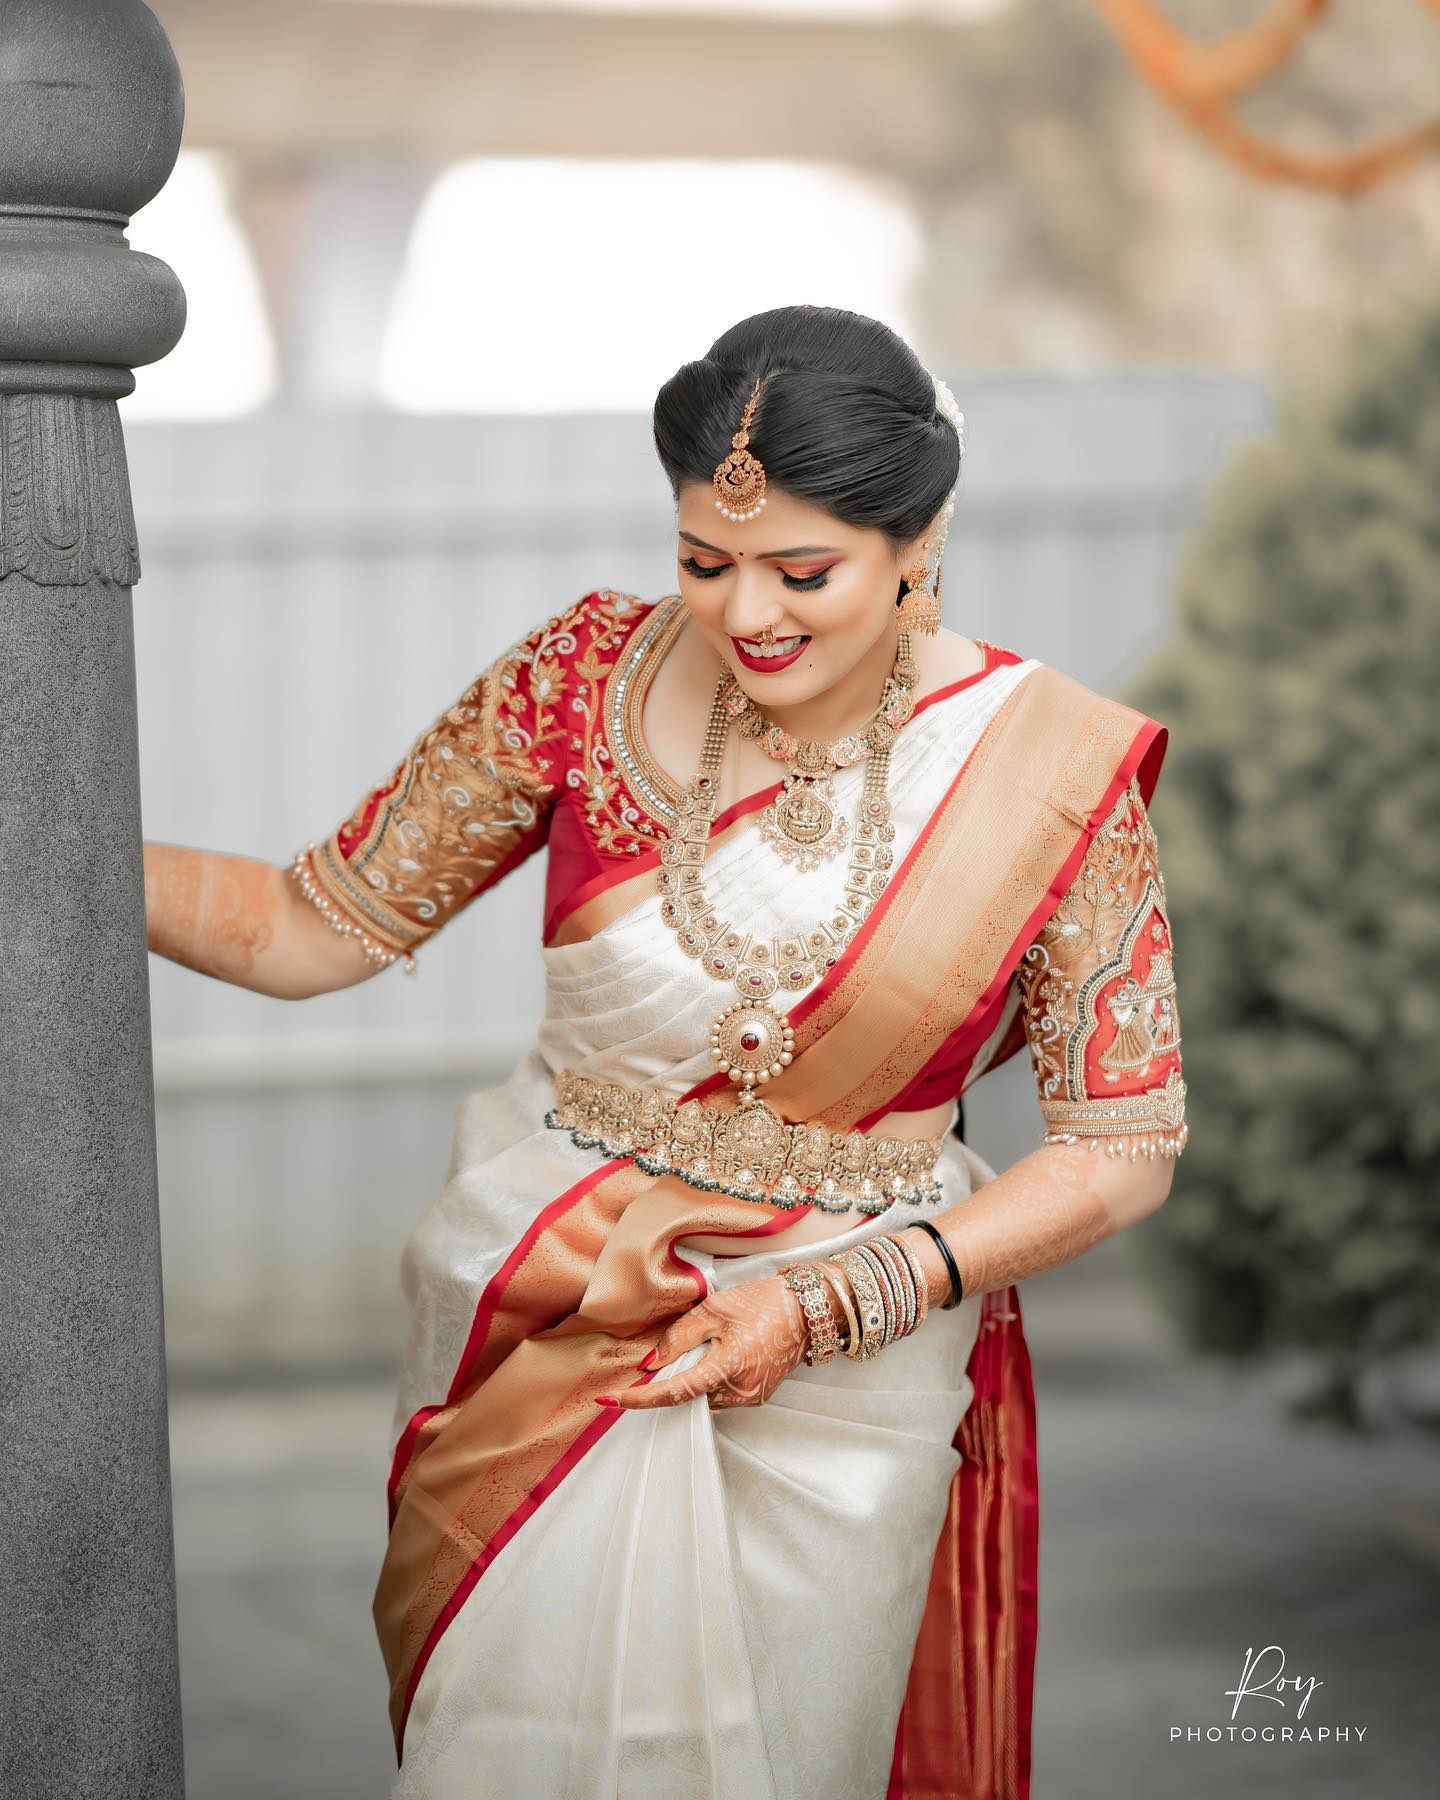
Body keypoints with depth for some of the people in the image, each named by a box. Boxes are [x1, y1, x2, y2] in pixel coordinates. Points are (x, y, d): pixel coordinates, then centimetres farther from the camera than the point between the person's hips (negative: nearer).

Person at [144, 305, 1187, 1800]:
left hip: (842, 1372, -1)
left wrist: (836, 1301, -15)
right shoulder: (594, 673, -8)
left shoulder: (1047, 769, -12)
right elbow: (317, 926, -2)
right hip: (545, 1325, 1)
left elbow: (1126, 1142, -6)